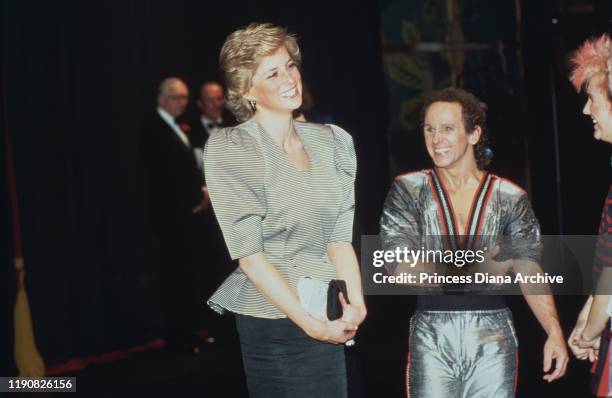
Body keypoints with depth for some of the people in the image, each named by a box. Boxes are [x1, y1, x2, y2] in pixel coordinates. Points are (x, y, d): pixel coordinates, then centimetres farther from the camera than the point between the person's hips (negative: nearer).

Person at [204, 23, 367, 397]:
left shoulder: (333, 142, 8)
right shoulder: (229, 149, -7)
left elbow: (340, 236, 6)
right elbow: (249, 253, -11)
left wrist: (356, 303, -10)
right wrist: (310, 324, -16)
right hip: (275, 321, -4)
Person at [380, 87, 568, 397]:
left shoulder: (510, 198, 4)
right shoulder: (408, 190, 2)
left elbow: (530, 272, -1)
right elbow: (402, 270, -6)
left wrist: (554, 331, -16)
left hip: (493, 340, 1)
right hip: (432, 340, -1)